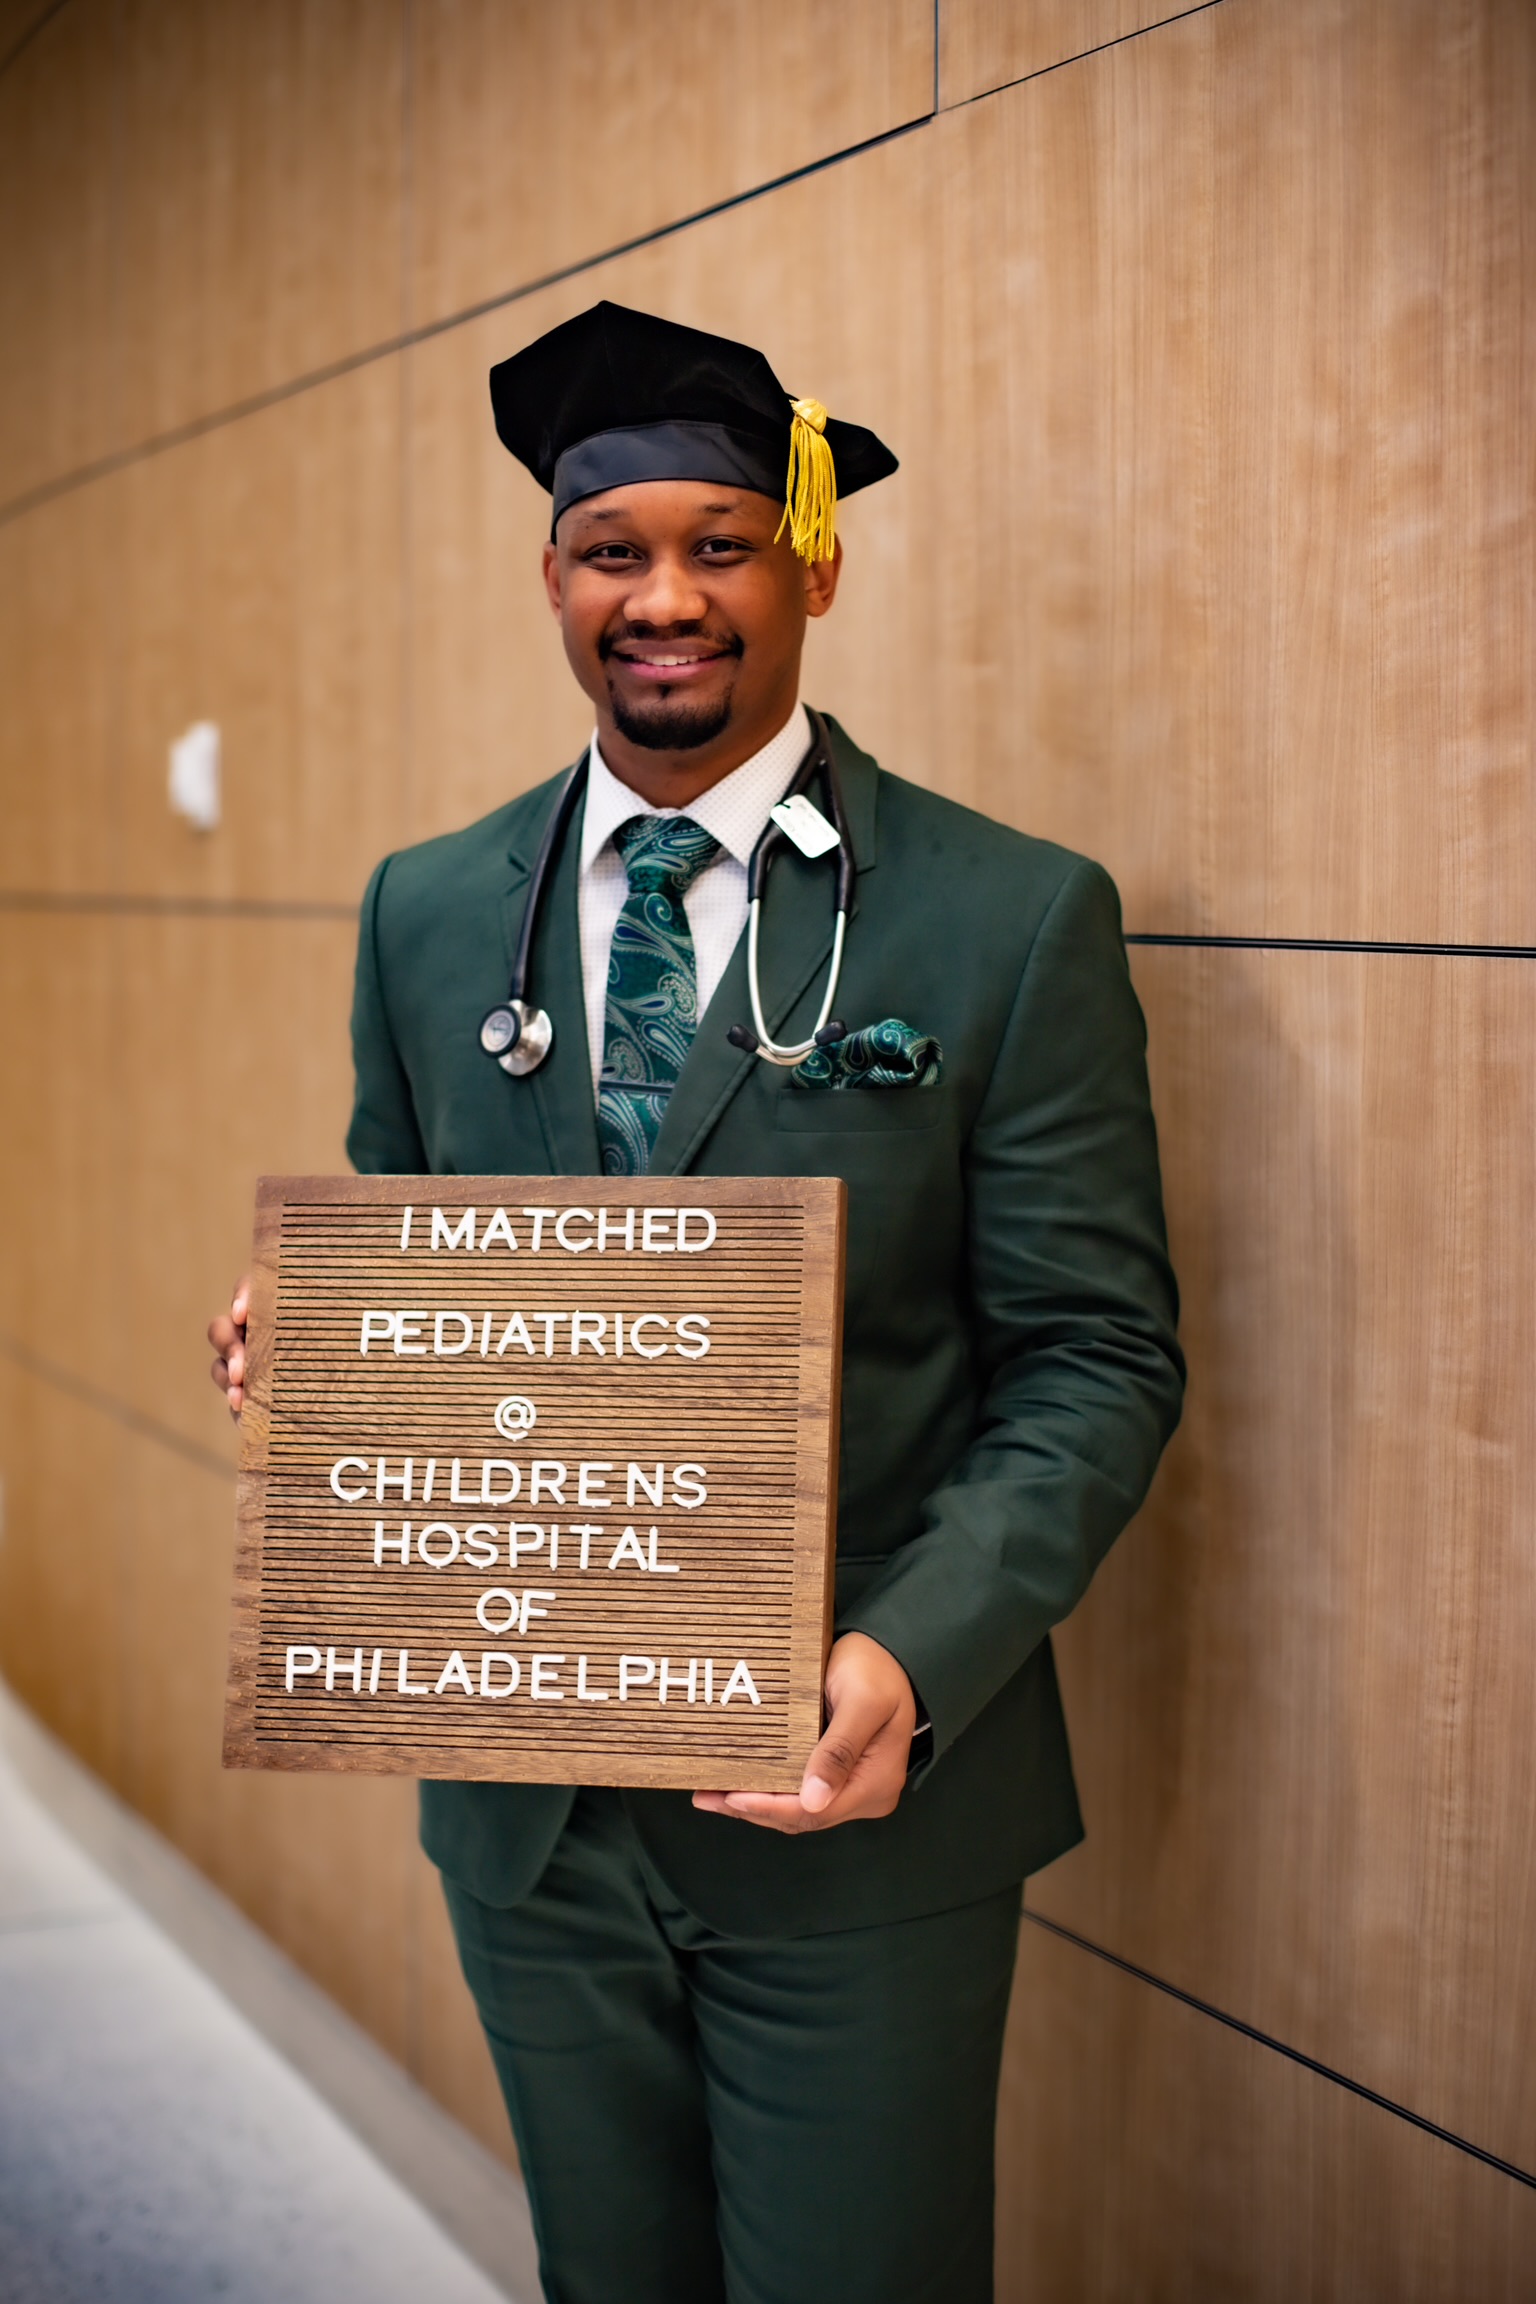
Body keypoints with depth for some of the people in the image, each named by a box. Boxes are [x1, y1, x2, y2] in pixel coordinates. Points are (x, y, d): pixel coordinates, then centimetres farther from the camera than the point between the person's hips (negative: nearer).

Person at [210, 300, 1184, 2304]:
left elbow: (1096, 1358, -9)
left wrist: (913, 1663, -23)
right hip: (529, 1797, 4)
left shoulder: (1017, 920, -8)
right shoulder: (427, 914, 5)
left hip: (858, 1791, -3)